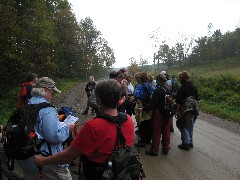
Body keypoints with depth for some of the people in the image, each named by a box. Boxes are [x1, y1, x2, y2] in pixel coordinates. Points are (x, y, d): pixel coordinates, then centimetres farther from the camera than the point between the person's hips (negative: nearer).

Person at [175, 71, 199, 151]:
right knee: (190, 127, 18)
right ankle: (190, 142, 28)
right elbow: (196, 99, 12)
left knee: (184, 127, 4)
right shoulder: (193, 88, 6)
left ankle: (186, 143, 7)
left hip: (184, 111, -7)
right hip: (192, 111, 8)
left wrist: (176, 111, -11)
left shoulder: (181, 89, -18)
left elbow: (179, 102, -19)